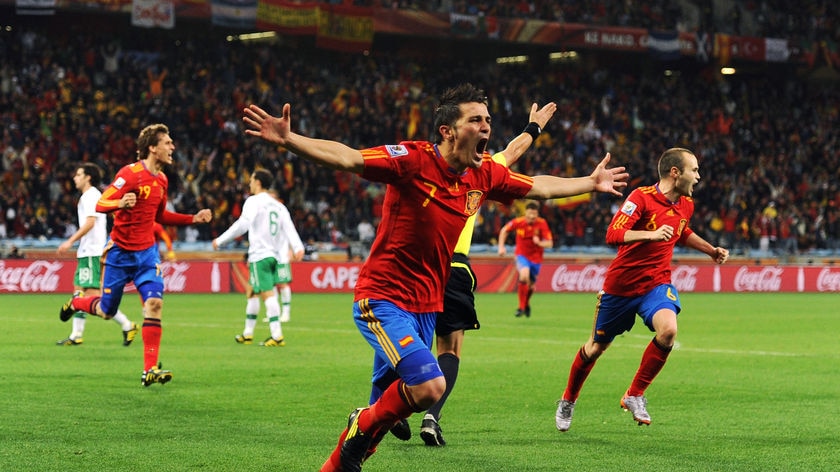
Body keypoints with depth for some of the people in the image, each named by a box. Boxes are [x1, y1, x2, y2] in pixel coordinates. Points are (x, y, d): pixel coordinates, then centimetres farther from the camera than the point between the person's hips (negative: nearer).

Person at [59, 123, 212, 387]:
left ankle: (150, 370, -15)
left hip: (147, 252, 5)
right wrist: (120, 203, -40)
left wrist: (194, 219, 15)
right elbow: (100, 204, -18)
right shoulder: (130, 173, -15)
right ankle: (75, 304, 43)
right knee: (106, 311, 7)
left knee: (154, 303, -15)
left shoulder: (161, 179, 8)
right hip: (120, 252, -5)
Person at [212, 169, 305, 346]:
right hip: (276, 255, 7)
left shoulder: (253, 201, -4)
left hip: (260, 255, -7)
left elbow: (242, 225, -13)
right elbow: (289, 227, 4)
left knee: (268, 294, -9)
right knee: (252, 292, 14)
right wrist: (297, 248, -8)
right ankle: (247, 334, 16)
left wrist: (220, 240, -8)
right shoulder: (278, 205, 16)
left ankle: (277, 336, -15)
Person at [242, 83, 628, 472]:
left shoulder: (484, 174, 3)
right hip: (382, 297, -7)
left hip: (426, 305, 7)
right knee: (429, 386, -21)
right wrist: (288, 140, -38)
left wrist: (592, 183, 28)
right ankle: (363, 427, 6)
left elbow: (539, 188, 21)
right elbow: (344, 158, -25)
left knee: (391, 398, 9)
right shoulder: (413, 161, -17)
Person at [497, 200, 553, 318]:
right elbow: (504, 230, 3)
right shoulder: (518, 222, -16)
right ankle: (521, 307, -15)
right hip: (522, 255, -1)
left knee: (531, 285, 11)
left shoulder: (542, 223, -17)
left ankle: (527, 304, 46)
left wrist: (540, 243, -38)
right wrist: (501, 247, -5)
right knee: (524, 275, -30)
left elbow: (550, 243, -17)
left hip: (536, 257, 1)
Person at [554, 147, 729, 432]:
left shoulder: (686, 205, 3)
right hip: (621, 285, -4)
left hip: (656, 283, 4)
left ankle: (634, 395, -10)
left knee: (668, 329, -27)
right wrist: (652, 234, -39)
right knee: (596, 347, 11)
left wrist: (712, 251, 24)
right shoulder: (641, 197, -18)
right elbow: (613, 235, -29)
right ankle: (568, 401, 37)